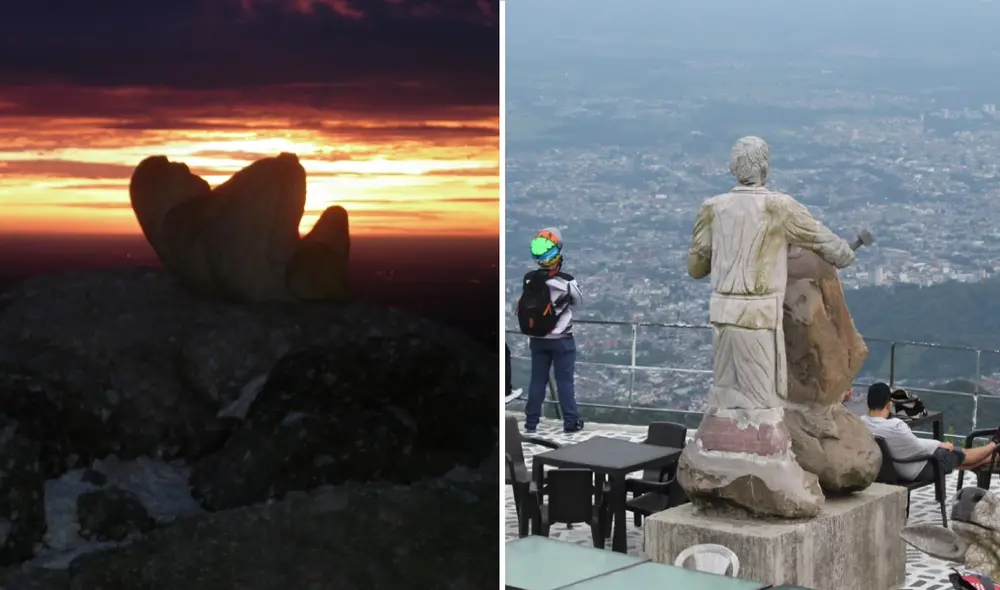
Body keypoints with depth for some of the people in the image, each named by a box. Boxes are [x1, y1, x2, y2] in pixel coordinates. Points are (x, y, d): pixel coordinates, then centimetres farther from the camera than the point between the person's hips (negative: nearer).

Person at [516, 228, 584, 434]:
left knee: (537, 379, 13)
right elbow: (578, 302, -2)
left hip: (537, 339, 4)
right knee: (564, 380, 7)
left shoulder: (529, 280, -8)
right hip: (561, 339, -4)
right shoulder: (566, 281, -20)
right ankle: (571, 422, 13)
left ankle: (531, 421, 18)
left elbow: (529, 305, 4)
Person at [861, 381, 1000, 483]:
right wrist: (940, 444, -4)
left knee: (957, 460, 26)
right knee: (961, 455, 17)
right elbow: (918, 447, -20)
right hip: (919, 471, -8)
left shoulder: (861, 423, -14)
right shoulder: (894, 425, -36)